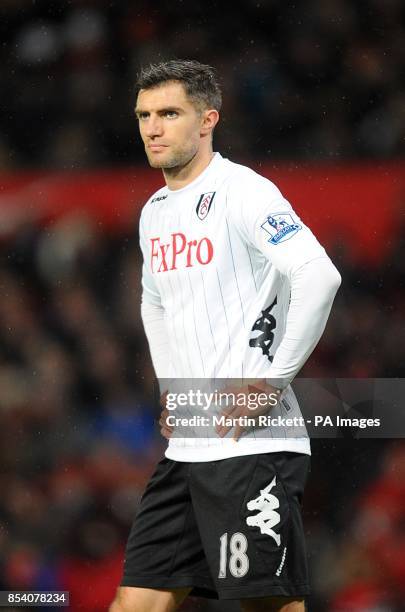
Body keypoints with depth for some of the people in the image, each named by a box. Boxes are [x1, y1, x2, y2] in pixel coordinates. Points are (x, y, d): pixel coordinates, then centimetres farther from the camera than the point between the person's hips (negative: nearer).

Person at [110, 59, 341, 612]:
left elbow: (320, 277, -22)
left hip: (253, 443, -8)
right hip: (185, 449, 8)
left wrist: (272, 380, -18)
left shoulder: (243, 192, -10)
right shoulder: (155, 212, 17)